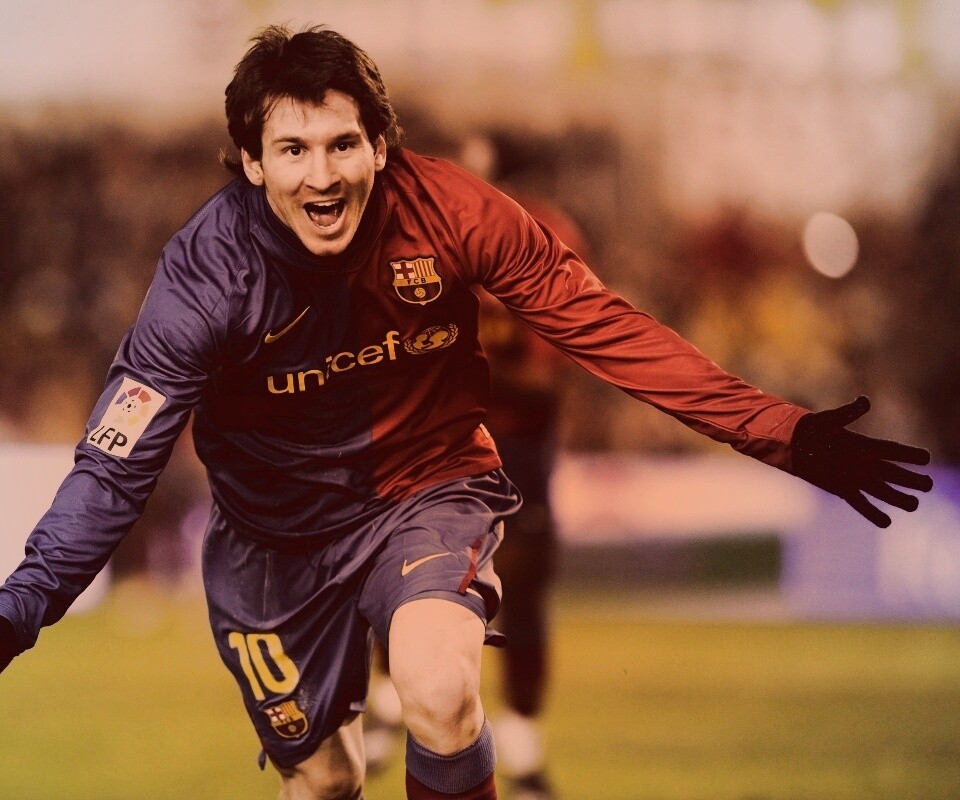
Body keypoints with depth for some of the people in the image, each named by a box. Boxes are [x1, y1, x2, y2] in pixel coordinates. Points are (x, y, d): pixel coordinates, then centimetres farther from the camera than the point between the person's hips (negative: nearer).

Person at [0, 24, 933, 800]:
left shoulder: (446, 213, -22)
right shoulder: (208, 272, -24)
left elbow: (604, 328, -15)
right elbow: (117, 461, -24)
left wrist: (781, 434, -21)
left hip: (428, 490, -1)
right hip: (277, 535, 1)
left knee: (438, 694, -30)